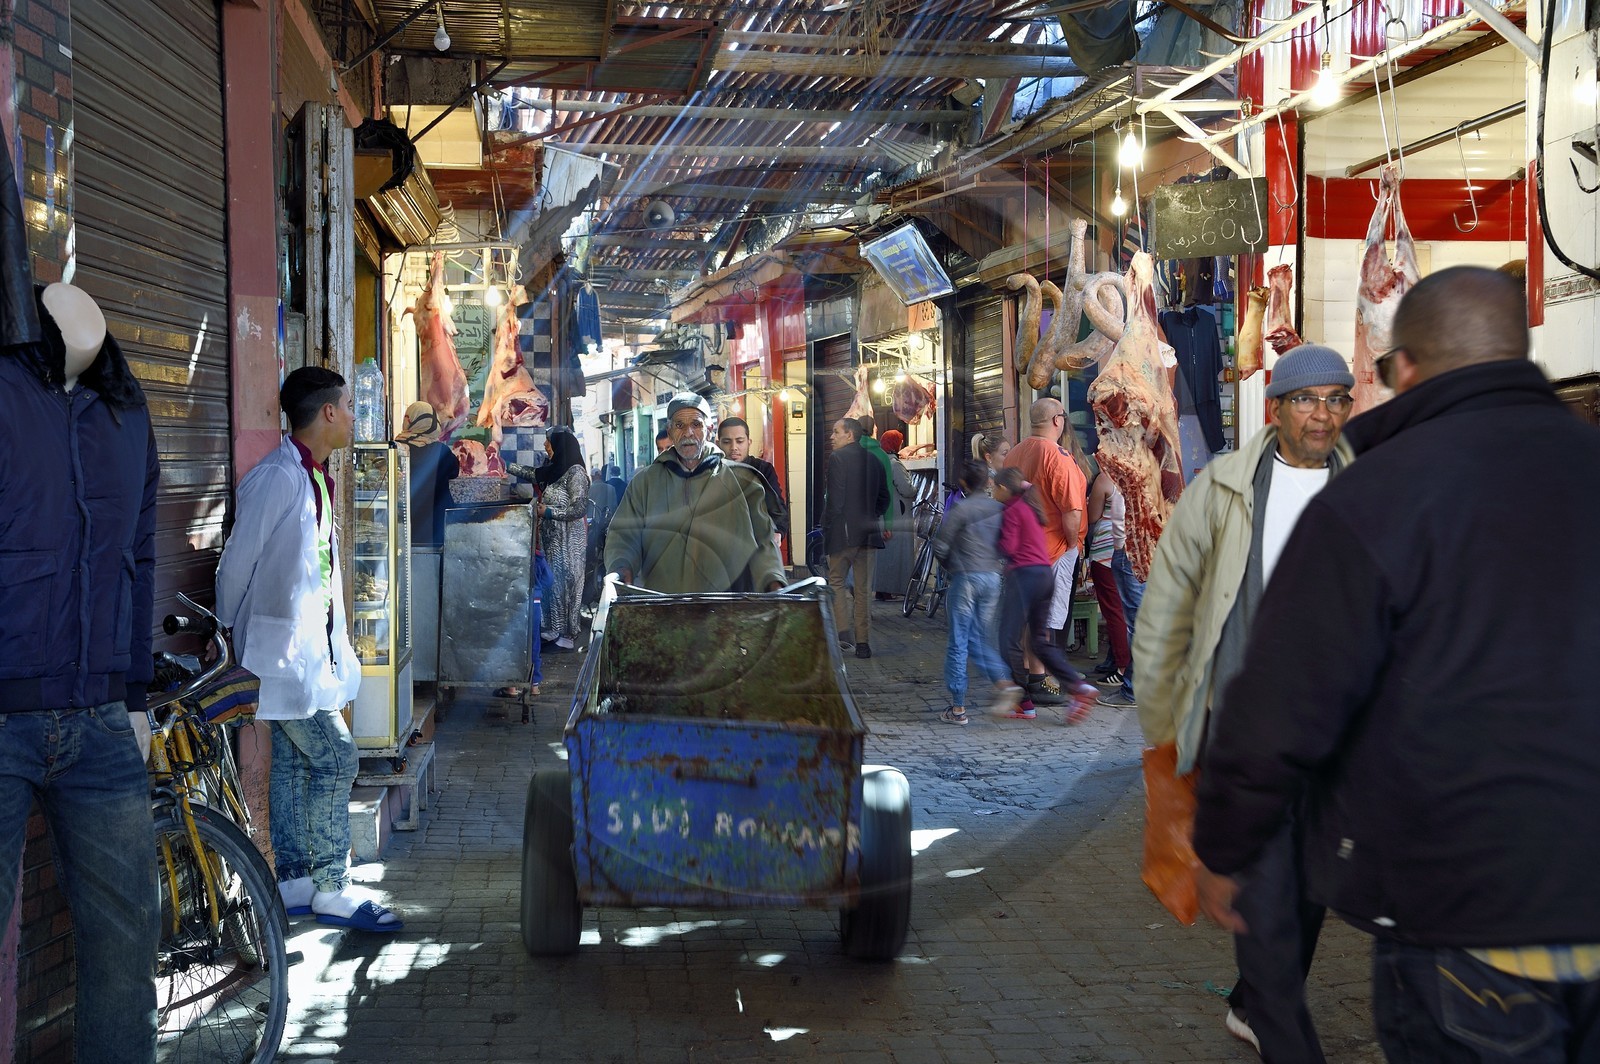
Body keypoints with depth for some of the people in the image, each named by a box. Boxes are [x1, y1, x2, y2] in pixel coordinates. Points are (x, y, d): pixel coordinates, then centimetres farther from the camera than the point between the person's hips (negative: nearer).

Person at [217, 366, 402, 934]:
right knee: (334, 759, -8)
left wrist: (339, 644, 15)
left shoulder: (317, 477, 13)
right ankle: (331, 887, 1)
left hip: (312, 647, 9)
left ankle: (294, 882, 20)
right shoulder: (276, 477, -17)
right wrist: (230, 640, -6)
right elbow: (237, 562, -14)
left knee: (294, 764, 13)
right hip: (284, 649, -9)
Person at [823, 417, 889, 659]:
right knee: (864, 588, 7)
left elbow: (834, 498, -13)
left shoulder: (837, 457, -8)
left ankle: (841, 634, -8)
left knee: (836, 582, 5)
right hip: (869, 533, 5)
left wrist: (827, 528, -4)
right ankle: (863, 642, 7)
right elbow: (884, 497, 14)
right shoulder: (874, 461, 11)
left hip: (844, 532, -5)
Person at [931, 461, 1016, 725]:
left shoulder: (960, 509, -8)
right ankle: (1003, 682, -4)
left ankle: (958, 708, 3)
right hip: (994, 577, 5)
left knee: (958, 644, 2)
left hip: (966, 577, -5)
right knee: (980, 639, 17)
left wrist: (950, 566, 12)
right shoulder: (999, 510, 6)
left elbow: (940, 547, -6)